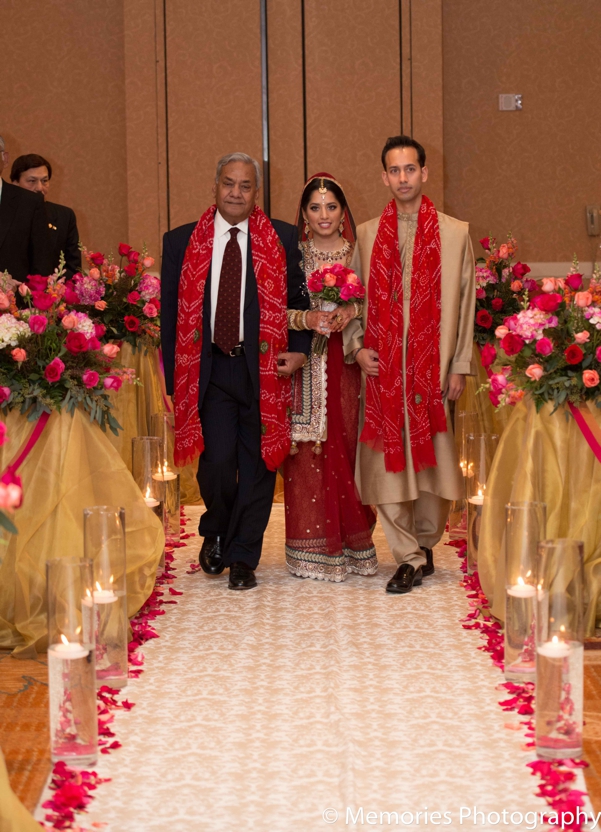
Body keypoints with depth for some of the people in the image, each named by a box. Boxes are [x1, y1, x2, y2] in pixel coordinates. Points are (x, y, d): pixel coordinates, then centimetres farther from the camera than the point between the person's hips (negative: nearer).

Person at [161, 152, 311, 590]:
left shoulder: (283, 239, 5)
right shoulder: (181, 242, 6)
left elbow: (299, 299, 11)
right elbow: (171, 314, 7)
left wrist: (299, 350, -6)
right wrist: (175, 382, 2)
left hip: (264, 369, 1)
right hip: (210, 369, 0)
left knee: (258, 465, 4)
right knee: (218, 460, -11)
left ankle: (243, 559, 19)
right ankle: (214, 534, 19)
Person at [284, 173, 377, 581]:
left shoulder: (359, 253, 7)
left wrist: (352, 311, -13)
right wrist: (305, 318, -16)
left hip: (347, 366, 1)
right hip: (304, 366, -1)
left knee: (347, 449, 2)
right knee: (306, 455, -1)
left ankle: (352, 543, 13)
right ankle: (312, 549, 6)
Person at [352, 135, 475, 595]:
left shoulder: (454, 233, 5)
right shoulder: (367, 234, 11)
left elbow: (464, 303, 4)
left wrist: (459, 365, -1)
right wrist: (356, 347, -1)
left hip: (432, 367, -1)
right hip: (381, 367, 1)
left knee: (433, 461, 3)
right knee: (386, 464, -1)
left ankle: (425, 543, 23)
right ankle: (411, 558, 9)